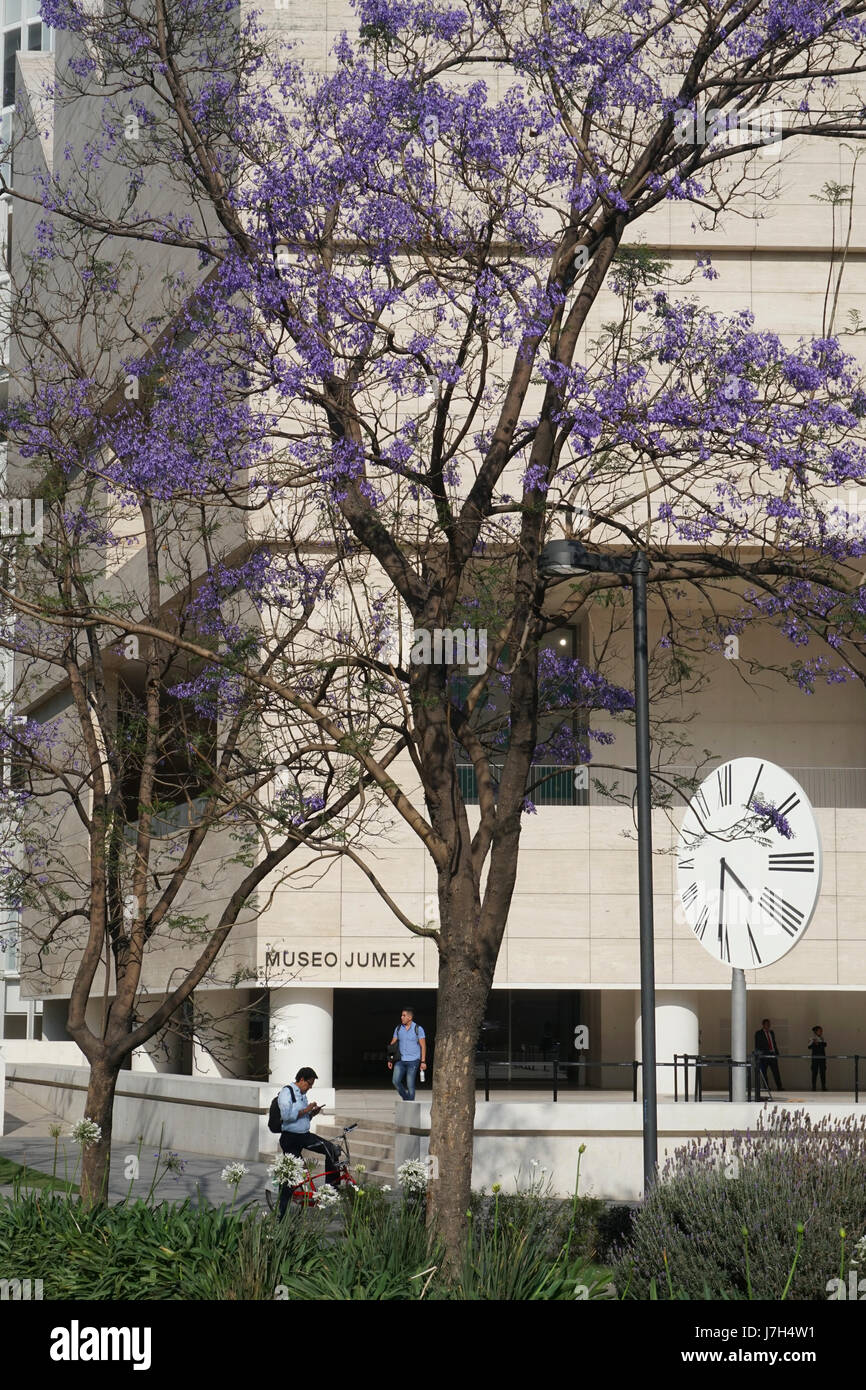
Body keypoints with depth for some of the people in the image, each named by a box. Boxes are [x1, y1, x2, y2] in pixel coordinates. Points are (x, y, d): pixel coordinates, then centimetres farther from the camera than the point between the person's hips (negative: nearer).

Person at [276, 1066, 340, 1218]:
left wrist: (313, 1113, 4)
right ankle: (280, 1213, 1)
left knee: (331, 1150, -10)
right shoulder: (286, 1092, -10)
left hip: (305, 1136, 8)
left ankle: (332, 1186, -1)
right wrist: (305, 1110, -18)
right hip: (290, 1138, -8)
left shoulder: (302, 1095, 15)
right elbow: (286, 1115, -23)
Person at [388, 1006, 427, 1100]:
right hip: (401, 1060, 4)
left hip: (413, 1061, -4)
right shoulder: (398, 1028, 7)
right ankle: (406, 1098, 9)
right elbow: (392, 1044, 10)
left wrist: (423, 1062, -10)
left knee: (410, 1084, -8)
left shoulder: (418, 1029, -4)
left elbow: (423, 1046, -4)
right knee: (396, 1080, -12)